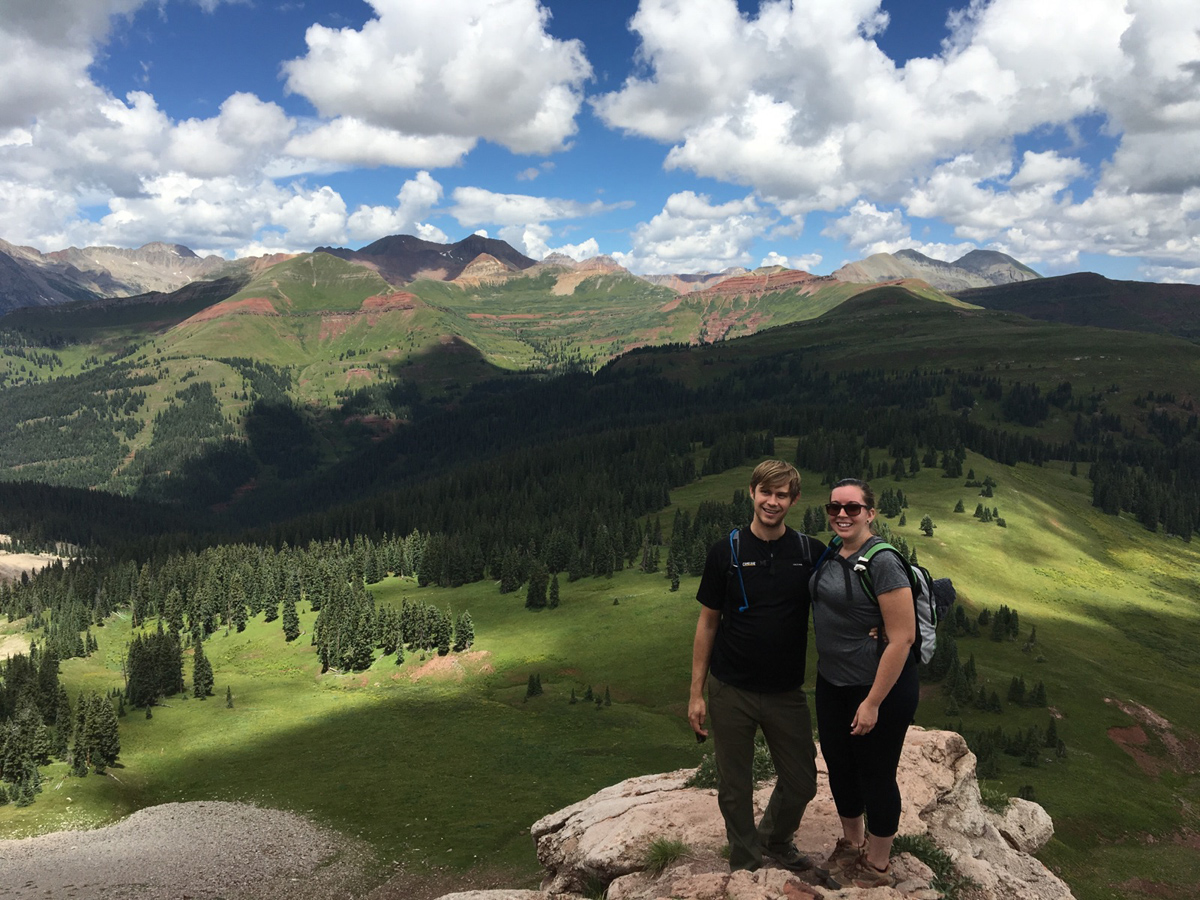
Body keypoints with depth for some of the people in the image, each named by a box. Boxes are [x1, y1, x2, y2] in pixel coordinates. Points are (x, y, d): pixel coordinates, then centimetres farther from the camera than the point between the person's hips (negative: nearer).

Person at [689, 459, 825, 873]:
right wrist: (696, 693, -3)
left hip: (787, 692, 2)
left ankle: (776, 839, 43)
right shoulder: (727, 551, -6)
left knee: (801, 783, 13)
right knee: (735, 789, 10)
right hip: (731, 692, -1)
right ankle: (745, 864, 34)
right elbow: (708, 623, -1)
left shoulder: (812, 552, -3)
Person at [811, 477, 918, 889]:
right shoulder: (831, 555, 2)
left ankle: (877, 867, 32)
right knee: (838, 765, 20)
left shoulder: (882, 563, -22)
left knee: (875, 775, 10)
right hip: (832, 682, 8)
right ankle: (852, 844, 45)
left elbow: (902, 638, -23)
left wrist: (873, 703, -21)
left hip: (880, 686, -7)